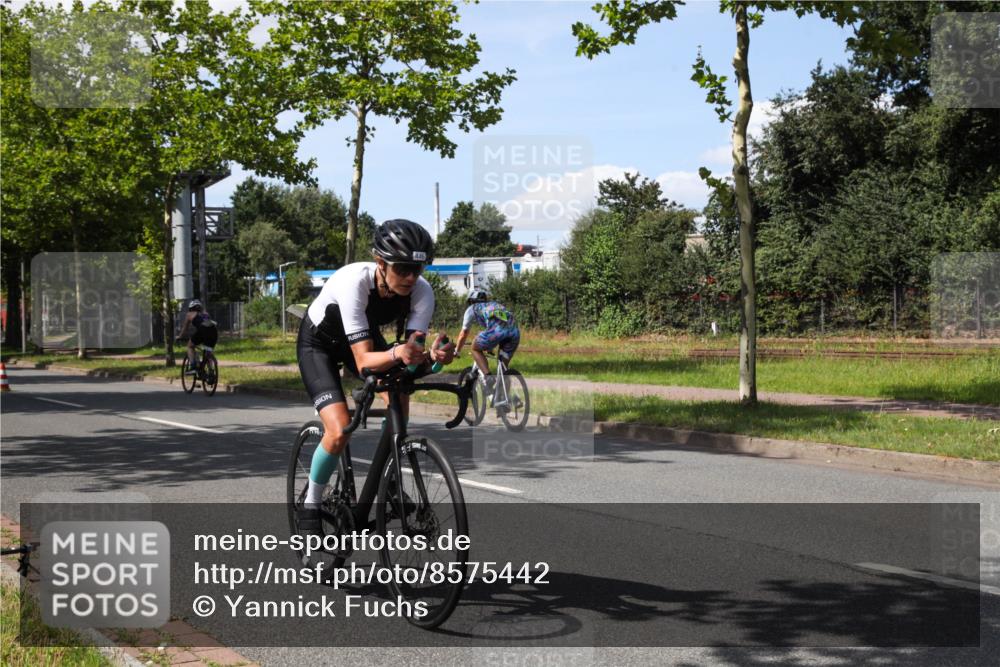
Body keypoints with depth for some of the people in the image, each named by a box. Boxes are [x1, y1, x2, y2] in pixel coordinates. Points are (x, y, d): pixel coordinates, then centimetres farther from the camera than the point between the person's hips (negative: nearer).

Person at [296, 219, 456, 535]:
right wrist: (397, 354, -62)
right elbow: (363, 361, -43)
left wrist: (432, 355, -52)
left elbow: (412, 352, -30)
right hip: (319, 342, -4)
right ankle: (310, 507, 3)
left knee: (399, 394, -23)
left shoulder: (422, 292, -27)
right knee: (340, 431, -22)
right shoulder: (354, 282, -40)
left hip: (365, 335, 5)